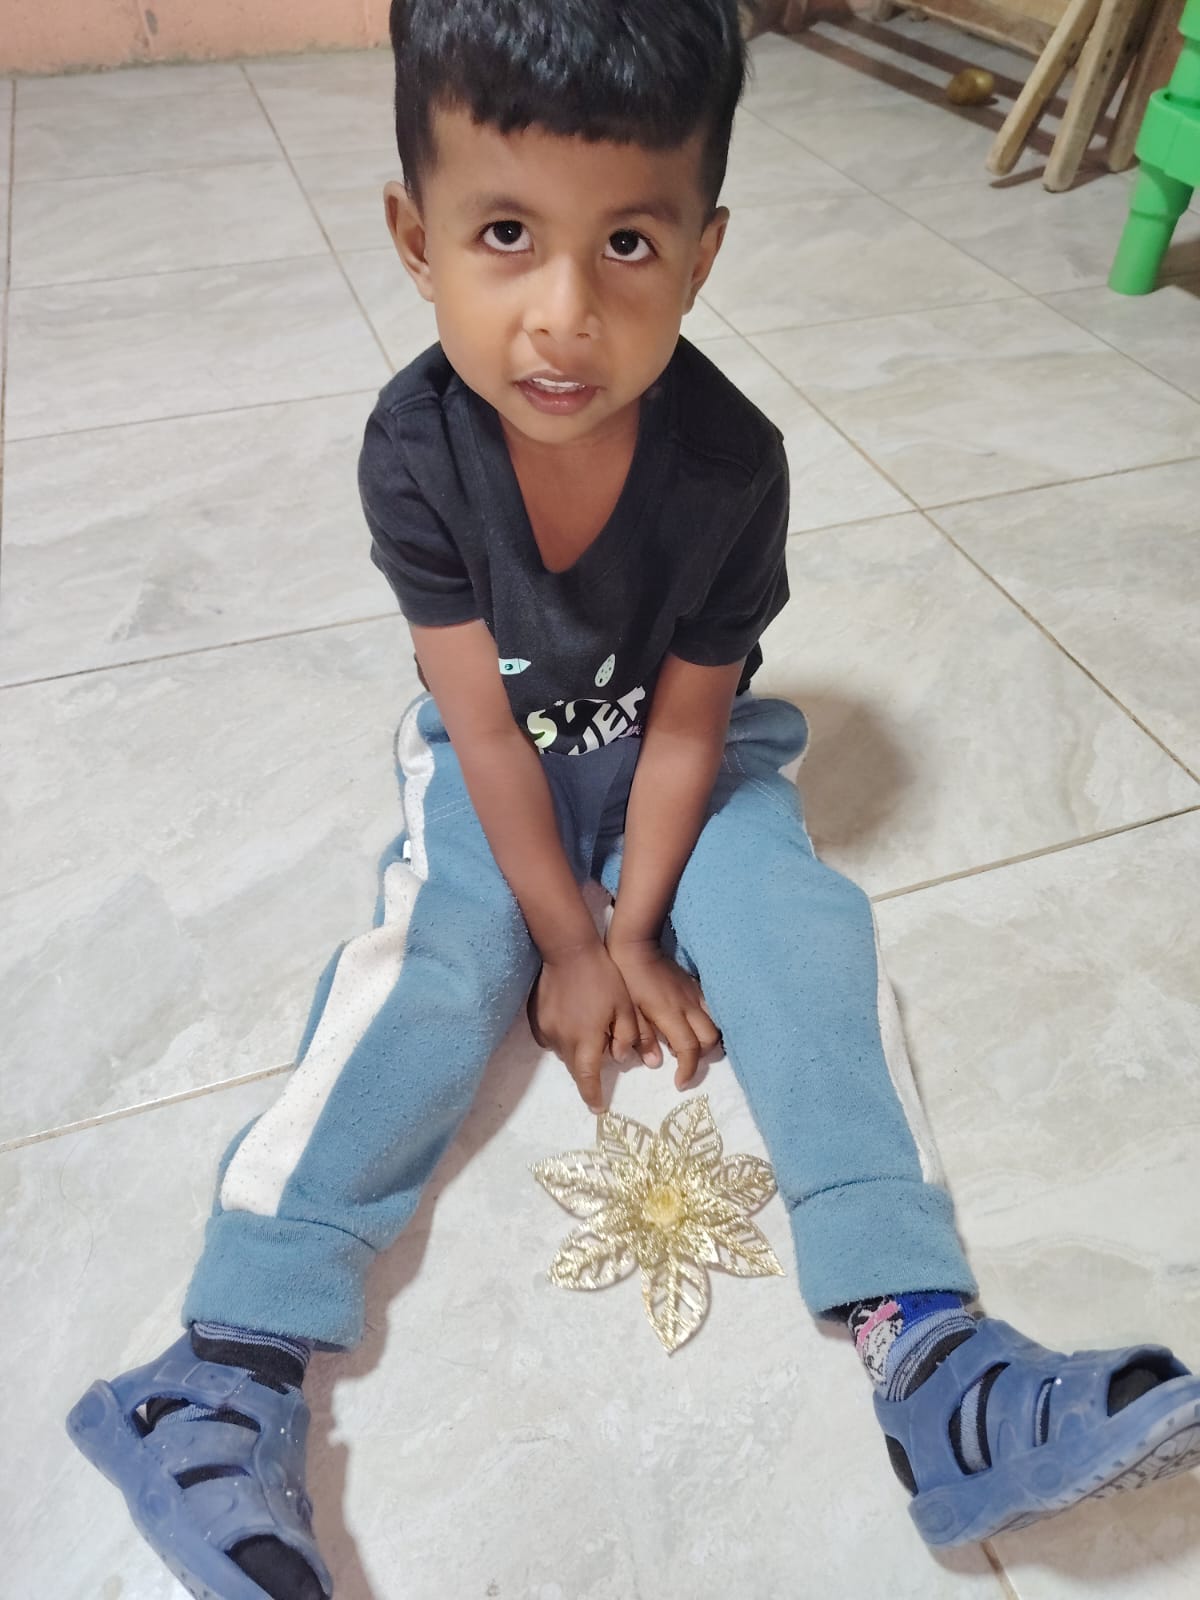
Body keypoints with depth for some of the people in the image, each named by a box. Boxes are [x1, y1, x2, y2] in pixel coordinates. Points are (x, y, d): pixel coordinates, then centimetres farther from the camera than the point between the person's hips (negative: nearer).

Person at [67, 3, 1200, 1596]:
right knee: (422, 971, -22)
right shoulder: (415, 449, -21)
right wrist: (568, 940, -15)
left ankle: (928, 1347, -17)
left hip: (680, 754, 1)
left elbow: (685, 716, -15)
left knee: (810, 937, -20)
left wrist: (641, 930, -17)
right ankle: (239, 1358, -15)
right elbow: (484, 718, -18)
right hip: (495, 761, 0)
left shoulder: (733, 462, -22)